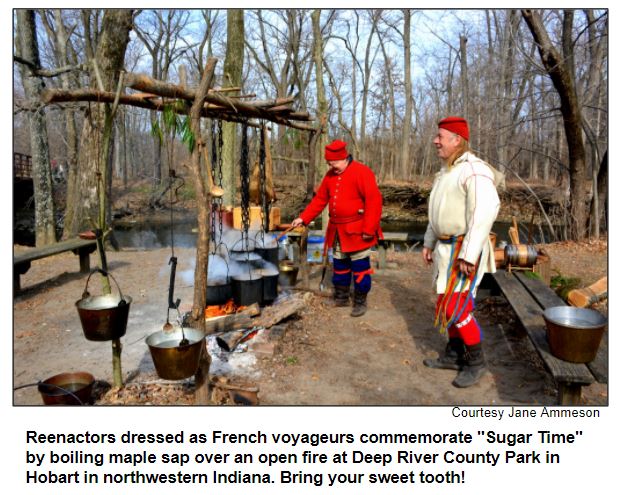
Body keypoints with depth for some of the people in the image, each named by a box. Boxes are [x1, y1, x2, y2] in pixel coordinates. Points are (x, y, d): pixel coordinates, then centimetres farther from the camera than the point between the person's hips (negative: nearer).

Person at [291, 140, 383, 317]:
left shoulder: (362, 172, -14)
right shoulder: (330, 175, 9)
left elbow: (374, 201, -18)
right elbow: (320, 199, 14)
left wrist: (369, 229, -22)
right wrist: (303, 218, 5)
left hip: (356, 231, -7)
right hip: (337, 231, 7)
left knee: (360, 267, 2)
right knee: (339, 266, 16)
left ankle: (360, 302, 15)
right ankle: (341, 297, 31)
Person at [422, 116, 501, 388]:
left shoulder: (474, 171, -19)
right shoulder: (447, 170, 13)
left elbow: (485, 213, -27)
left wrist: (468, 255, -29)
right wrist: (429, 243, 20)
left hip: (464, 249, -9)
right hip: (446, 247, 10)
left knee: (454, 306, -9)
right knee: (448, 303, 13)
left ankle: (476, 361, 8)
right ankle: (454, 355, 26)